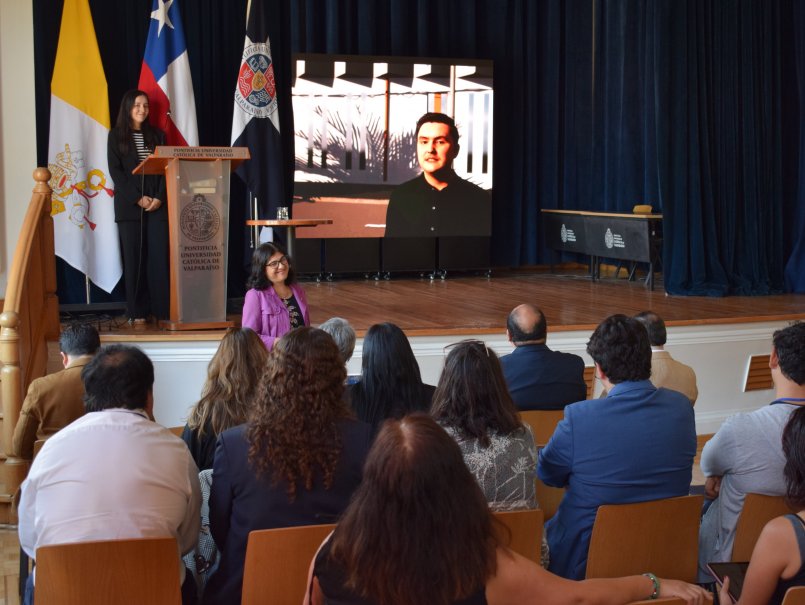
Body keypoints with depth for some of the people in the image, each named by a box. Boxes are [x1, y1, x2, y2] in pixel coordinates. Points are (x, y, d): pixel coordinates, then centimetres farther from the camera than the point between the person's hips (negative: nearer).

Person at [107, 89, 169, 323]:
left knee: (160, 256, -5)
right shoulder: (116, 135, 7)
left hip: (157, 204, 2)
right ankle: (137, 312, 1)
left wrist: (159, 197, -8)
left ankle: (163, 310, -4)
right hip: (129, 205, -2)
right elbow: (115, 170, -2)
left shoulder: (157, 135, 14)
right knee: (134, 257, -2)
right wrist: (138, 198, -11)